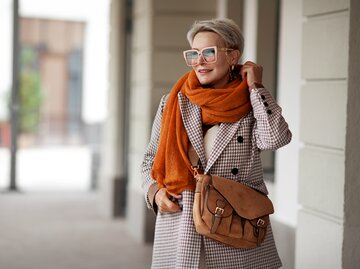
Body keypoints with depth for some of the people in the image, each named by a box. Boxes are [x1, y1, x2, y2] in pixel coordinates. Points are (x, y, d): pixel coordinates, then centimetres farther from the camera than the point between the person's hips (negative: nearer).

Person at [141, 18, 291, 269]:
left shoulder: (252, 106, 2)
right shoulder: (174, 103, 6)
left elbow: (275, 138, -19)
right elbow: (151, 160, 13)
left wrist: (256, 87, -9)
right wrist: (156, 192, -5)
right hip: (179, 224, 1)